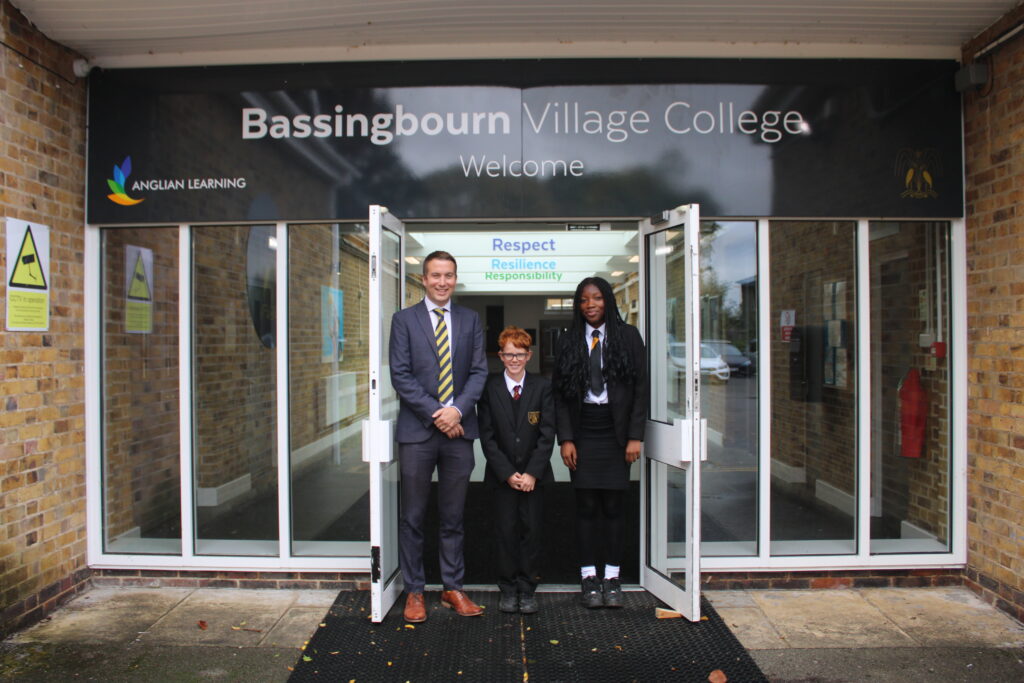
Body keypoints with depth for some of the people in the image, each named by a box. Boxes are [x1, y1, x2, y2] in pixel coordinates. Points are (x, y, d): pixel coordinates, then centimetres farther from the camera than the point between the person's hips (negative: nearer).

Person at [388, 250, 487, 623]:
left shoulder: (470, 320, 10)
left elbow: (479, 371, 5)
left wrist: (457, 410, -11)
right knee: (412, 518, 6)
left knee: (453, 517, 12)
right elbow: (400, 375, -5)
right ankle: (414, 591, 20)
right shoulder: (404, 319, 3)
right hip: (417, 431, -2)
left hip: (458, 429, 2)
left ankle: (453, 587, 24)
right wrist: (435, 414, -12)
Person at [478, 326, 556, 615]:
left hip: (534, 474, 0)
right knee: (506, 530, 3)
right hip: (501, 475, 0)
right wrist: (507, 473, -10)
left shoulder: (542, 387, -1)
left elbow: (547, 434, -3)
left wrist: (532, 473, -11)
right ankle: (508, 589, 17)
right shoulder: (489, 388, -2)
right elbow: (487, 437, -3)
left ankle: (527, 589, 16)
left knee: (532, 529, 3)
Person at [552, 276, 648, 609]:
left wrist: (635, 437, -5)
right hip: (582, 433, 1)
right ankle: (588, 577, 13)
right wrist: (565, 439, -4)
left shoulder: (628, 336, 3)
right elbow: (560, 393, 4)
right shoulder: (568, 341, 6)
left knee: (613, 505, 3)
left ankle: (612, 577, 14)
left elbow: (641, 388, 1)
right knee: (586, 505, 3)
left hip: (615, 434, 0)